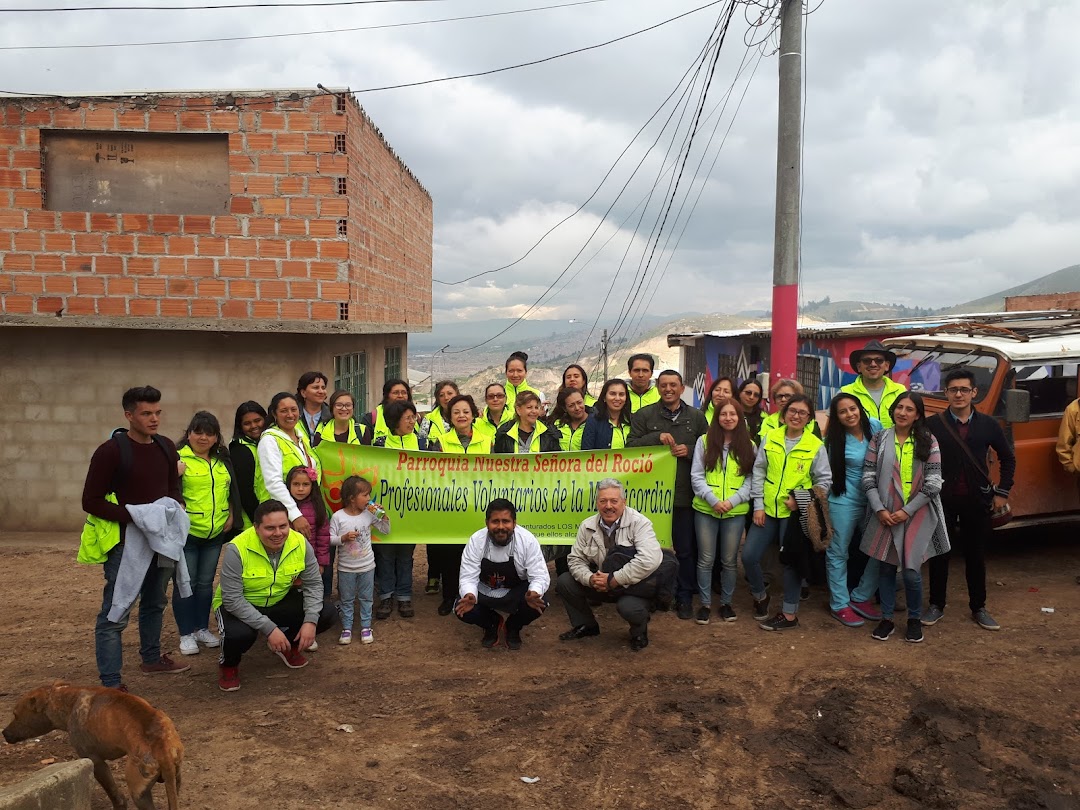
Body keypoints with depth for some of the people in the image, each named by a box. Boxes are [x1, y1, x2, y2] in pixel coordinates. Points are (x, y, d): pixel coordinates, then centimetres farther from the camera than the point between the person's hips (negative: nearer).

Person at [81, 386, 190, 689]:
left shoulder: (166, 447, 5)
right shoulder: (111, 451, -14)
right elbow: (91, 502, -14)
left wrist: (175, 506, -5)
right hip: (126, 542, -7)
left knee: (154, 604, 22)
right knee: (116, 614, -5)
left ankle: (152, 659, 40)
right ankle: (110, 684, 1)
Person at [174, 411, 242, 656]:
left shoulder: (223, 460, 10)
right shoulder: (178, 458, -10)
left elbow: (233, 489, 16)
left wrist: (231, 514, 8)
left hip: (215, 533, 6)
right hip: (186, 532, -5)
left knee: (206, 583, 15)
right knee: (186, 583, 3)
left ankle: (202, 628, 27)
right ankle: (186, 634, 13)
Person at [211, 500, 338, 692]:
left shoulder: (300, 544, -17)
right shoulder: (237, 549, -29)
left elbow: (313, 584, -8)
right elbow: (232, 599, -28)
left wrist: (311, 621, -23)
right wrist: (269, 628, -32)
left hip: (280, 602, 4)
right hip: (239, 607, -4)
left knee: (328, 614, -14)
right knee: (239, 634, -37)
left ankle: (288, 645, 16)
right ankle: (228, 664, 1)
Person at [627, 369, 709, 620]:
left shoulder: (696, 417, 8)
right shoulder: (644, 415, 4)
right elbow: (630, 446, -4)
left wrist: (689, 450, -8)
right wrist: (657, 437, -15)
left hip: (684, 493, 1)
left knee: (686, 549, 5)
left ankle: (685, 598, 18)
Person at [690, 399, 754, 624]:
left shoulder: (748, 446, 5)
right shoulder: (704, 441, 2)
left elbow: (751, 479, 2)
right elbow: (696, 475, -2)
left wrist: (732, 501, -12)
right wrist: (713, 500, -13)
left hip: (736, 512, 1)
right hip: (705, 509, -1)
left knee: (729, 560, 9)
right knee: (706, 559, 4)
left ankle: (726, 602, 23)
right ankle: (705, 603, 15)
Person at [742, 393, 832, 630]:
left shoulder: (815, 445, -4)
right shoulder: (770, 438, 2)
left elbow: (824, 480, 1)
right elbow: (758, 472, 5)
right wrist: (758, 504, 0)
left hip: (795, 512, -3)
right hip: (768, 509, 3)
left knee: (791, 561, 5)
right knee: (749, 556, 0)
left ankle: (789, 614, 18)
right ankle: (760, 596, 27)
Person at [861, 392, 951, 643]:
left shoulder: (928, 441, -1)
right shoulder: (880, 439, 2)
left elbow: (933, 483, -5)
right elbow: (868, 477, 1)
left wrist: (907, 511, -11)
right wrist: (880, 510, -10)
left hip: (917, 514, -1)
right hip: (885, 515, 2)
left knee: (911, 571, -5)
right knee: (887, 567, 7)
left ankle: (914, 619, 17)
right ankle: (887, 619, 21)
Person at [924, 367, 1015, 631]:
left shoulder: (988, 424, 2)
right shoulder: (932, 424, -6)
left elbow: (1008, 458, 11)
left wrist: (1002, 492, 6)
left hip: (977, 501, 2)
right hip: (942, 500, -2)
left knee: (976, 555, 11)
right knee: (939, 553, 8)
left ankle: (978, 608, 23)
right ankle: (936, 606, 20)